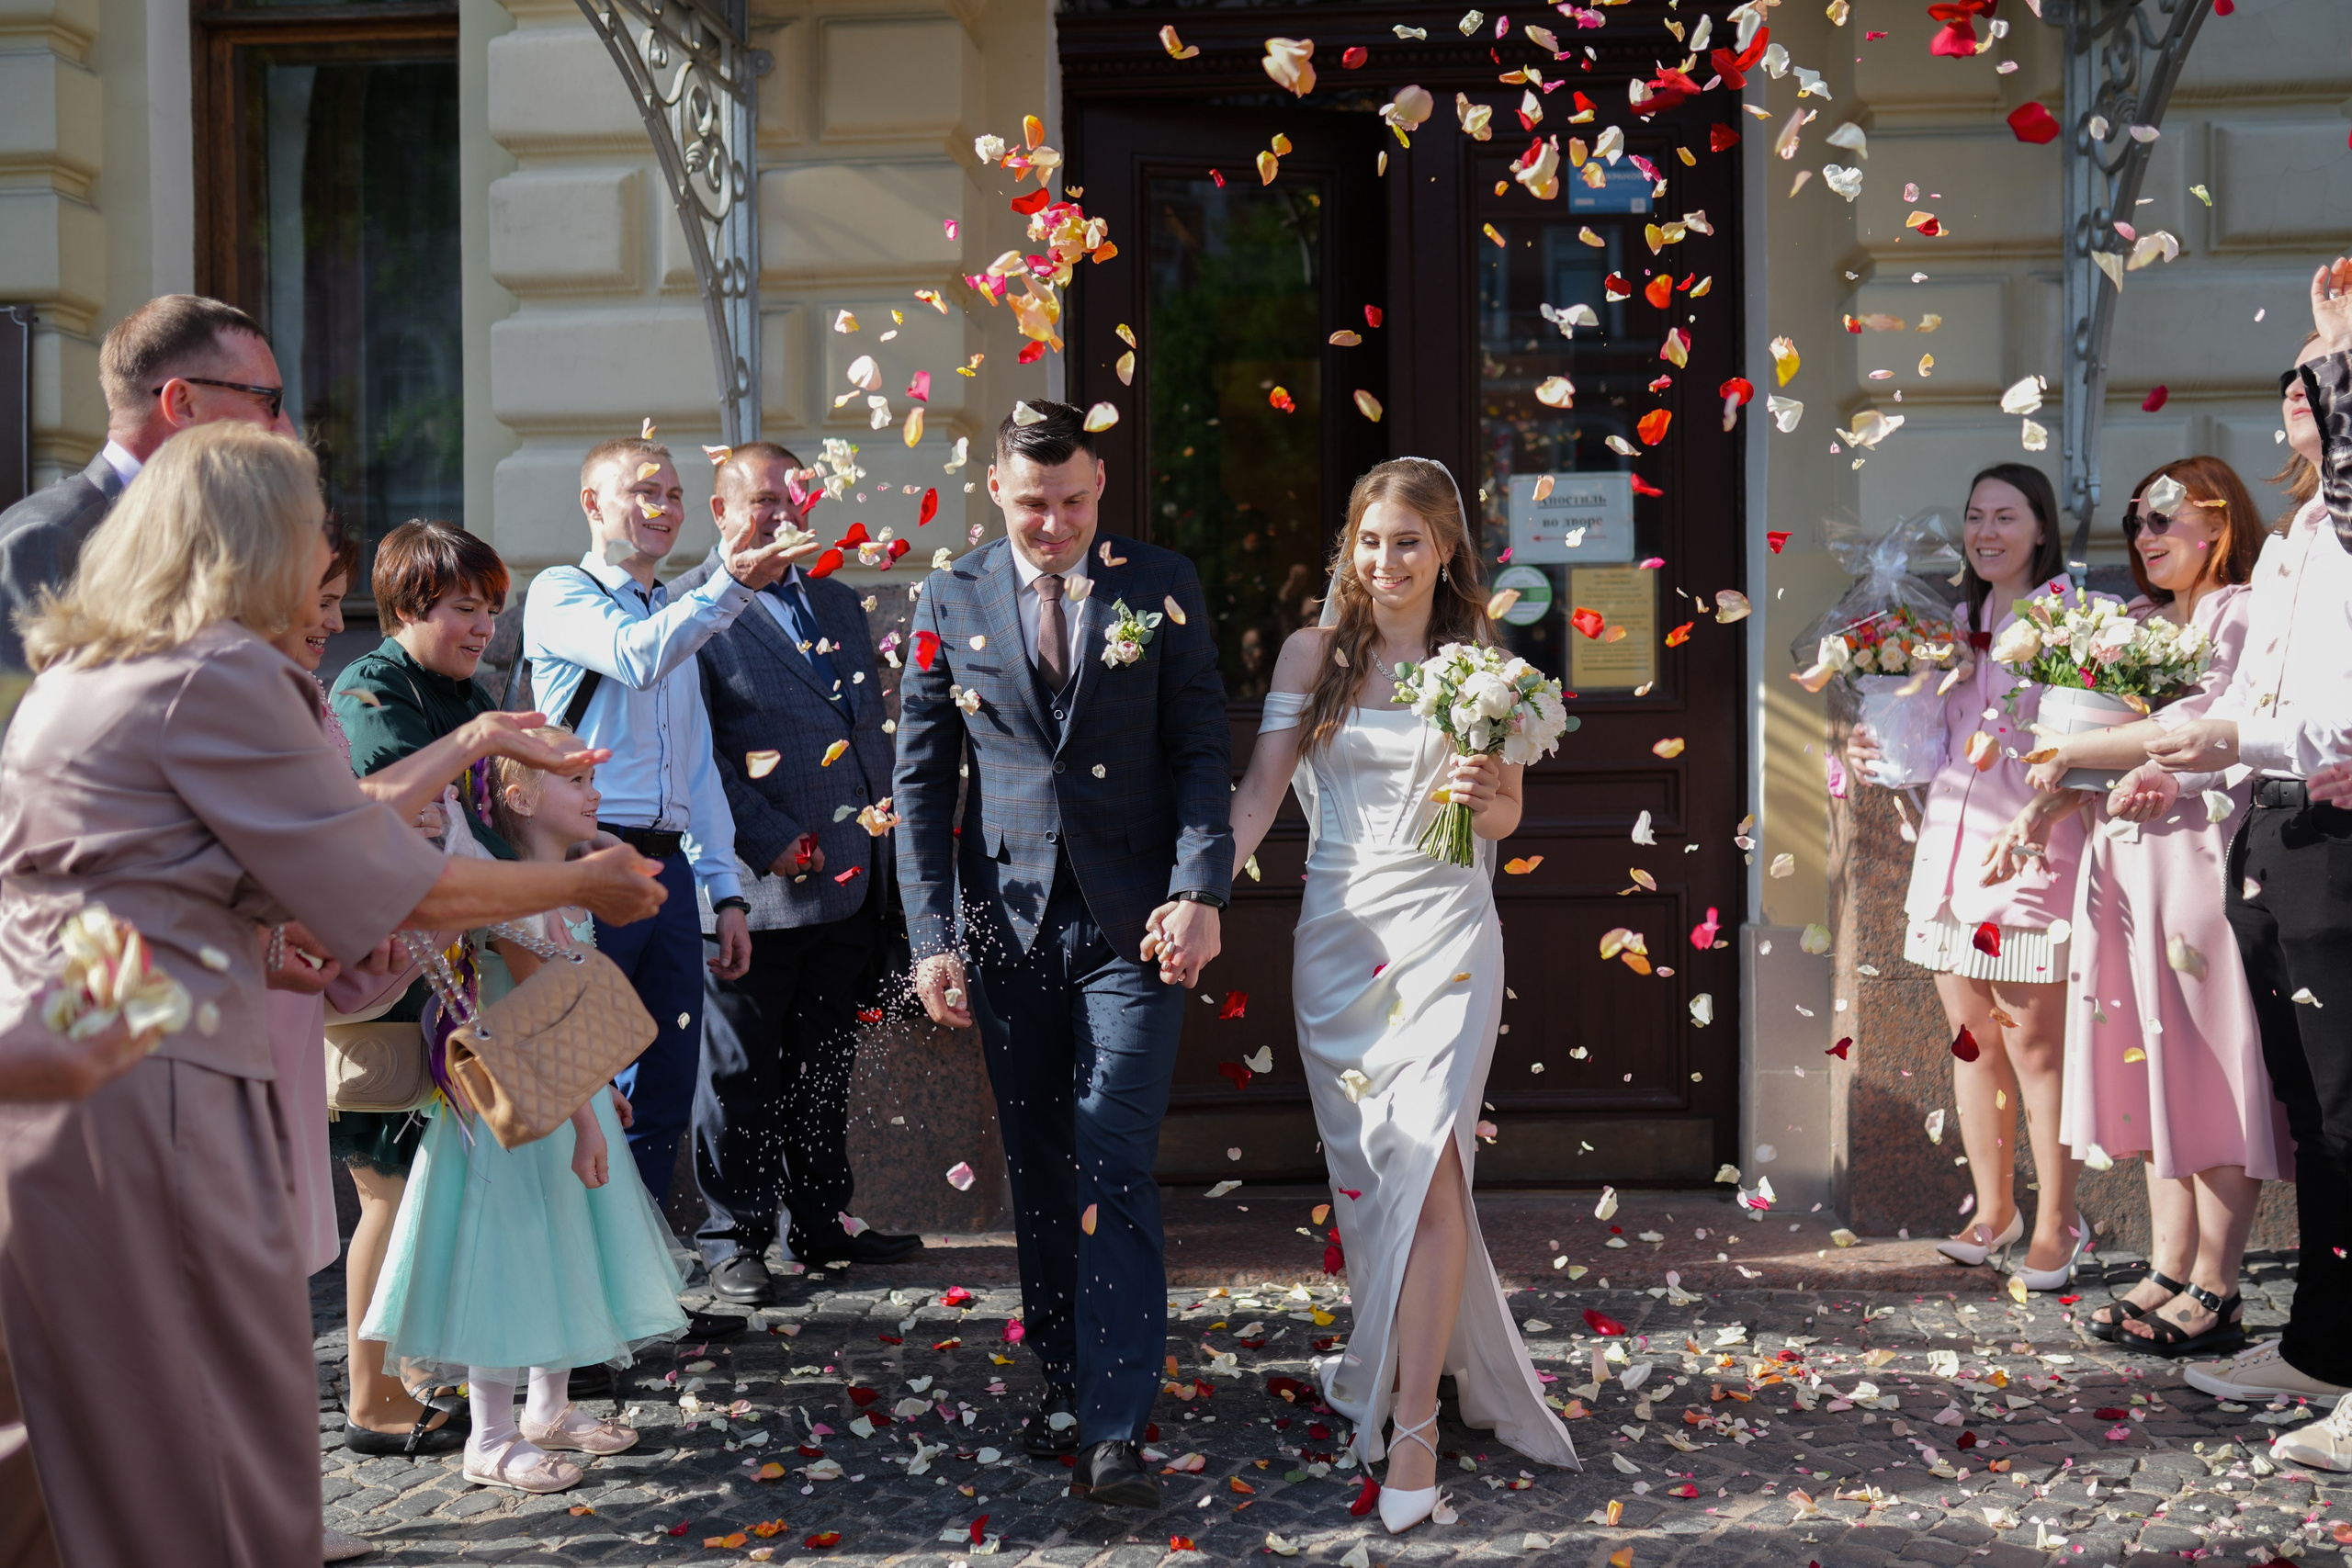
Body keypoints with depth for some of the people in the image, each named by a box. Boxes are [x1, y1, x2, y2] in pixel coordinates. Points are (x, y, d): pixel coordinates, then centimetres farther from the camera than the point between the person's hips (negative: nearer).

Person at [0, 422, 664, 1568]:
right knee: (225, 1461, -1)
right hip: (146, 1080, -9)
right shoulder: (218, 674, -11)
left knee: (103, 1452, 16)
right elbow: (401, 892, -7)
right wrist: (583, 884, 6)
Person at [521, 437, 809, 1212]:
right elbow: (636, 658, -22)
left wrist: (725, 890, 17)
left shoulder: (679, 618, 23)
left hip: (669, 870, 7)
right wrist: (730, 586, -34)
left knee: (665, 1092, 8)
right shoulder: (561, 594, 0)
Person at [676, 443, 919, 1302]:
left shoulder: (839, 603, 17)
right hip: (756, 883, -6)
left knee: (824, 1065, 15)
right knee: (739, 1071, 3)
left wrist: (889, 811, 7)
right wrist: (770, 839, -17)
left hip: (851, 878, 6)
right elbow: (693, 750, -11)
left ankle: (824, 1222, 25)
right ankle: (735, 1237, 14)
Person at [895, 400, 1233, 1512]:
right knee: (1039, 1171, 10)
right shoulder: (951, 600, 6)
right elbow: (920, 780, 7)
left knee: (1115, 1169, -8)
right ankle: (1064, 1382, 24)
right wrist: (933, 936, -1)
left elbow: (1202, 752, 2)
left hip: (1132, 925, -2)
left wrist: (1200, 890, -12)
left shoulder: (1161, 588, 3)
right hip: (1009, 923, 2)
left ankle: (1113, 1430, -8)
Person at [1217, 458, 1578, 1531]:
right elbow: (1261, 788, 1)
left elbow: (1507, 813, 10)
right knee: (1362, 1162, 7)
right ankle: (1392, 1352, 30)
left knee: (1427, 1162, -12)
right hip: (1337, 930, 2)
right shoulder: (1313, 654, 5)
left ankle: (1413, 1423, -6)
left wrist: (1483, 793, -14)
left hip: (1445, 931, -2)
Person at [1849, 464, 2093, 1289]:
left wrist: (2039, 816, -24)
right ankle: (1993, 1209, 24)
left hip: (2031, 850, -6)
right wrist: (1878, 749, 7)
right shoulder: (1957, 623, 16)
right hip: (1951, 843, 6)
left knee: (2034, 1042, -4)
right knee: (1971, 1036, 11)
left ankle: (2056, 1224, 8)